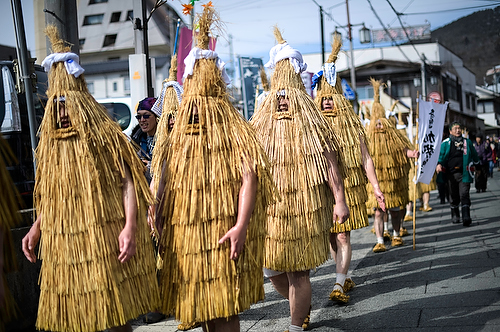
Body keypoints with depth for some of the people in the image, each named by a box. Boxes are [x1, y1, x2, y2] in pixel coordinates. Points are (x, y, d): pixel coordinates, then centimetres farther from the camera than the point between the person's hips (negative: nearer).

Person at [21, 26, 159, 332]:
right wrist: (36, 229, 8)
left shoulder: (106, 135, -4)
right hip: (64, 246, 5)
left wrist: (130, 227, -20)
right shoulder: (51, 143, 12)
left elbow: (128, 182, -9)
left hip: (107, 242, -5)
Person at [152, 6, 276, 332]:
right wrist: (158, 229, 8)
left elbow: (249, 178, -15)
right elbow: (163, 189, 13)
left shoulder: (234, 129, -4)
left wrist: (241, 225, -24)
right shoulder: (176, 136, 9)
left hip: (222, 235, -4)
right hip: (185, 237, 5)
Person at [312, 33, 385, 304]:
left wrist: (376, 187, -2)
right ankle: (345, 277, 26)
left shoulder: (353, 125, 3)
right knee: (331, 237, 9)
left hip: (349, 189, -1)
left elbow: (365, 159, 4)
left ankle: (339, 286, -6)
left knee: (343, 236, -7)